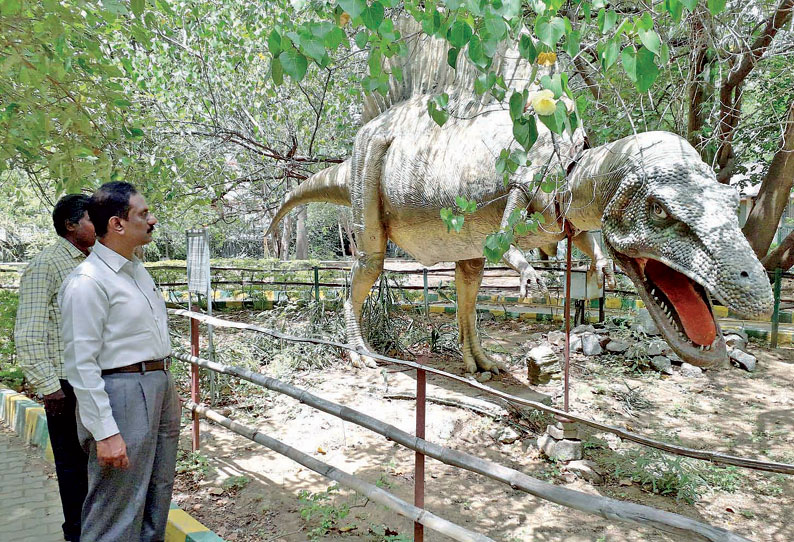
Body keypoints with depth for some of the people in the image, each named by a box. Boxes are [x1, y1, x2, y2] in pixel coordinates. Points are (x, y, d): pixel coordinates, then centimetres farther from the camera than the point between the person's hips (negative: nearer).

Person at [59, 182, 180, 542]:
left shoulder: (137, 269, 11)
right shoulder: (87, 281, -16)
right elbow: (80, 364, -19)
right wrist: (105, 432, -21)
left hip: (159, 388, 9)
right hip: (121, 394, -9)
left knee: (158, 496, 20)